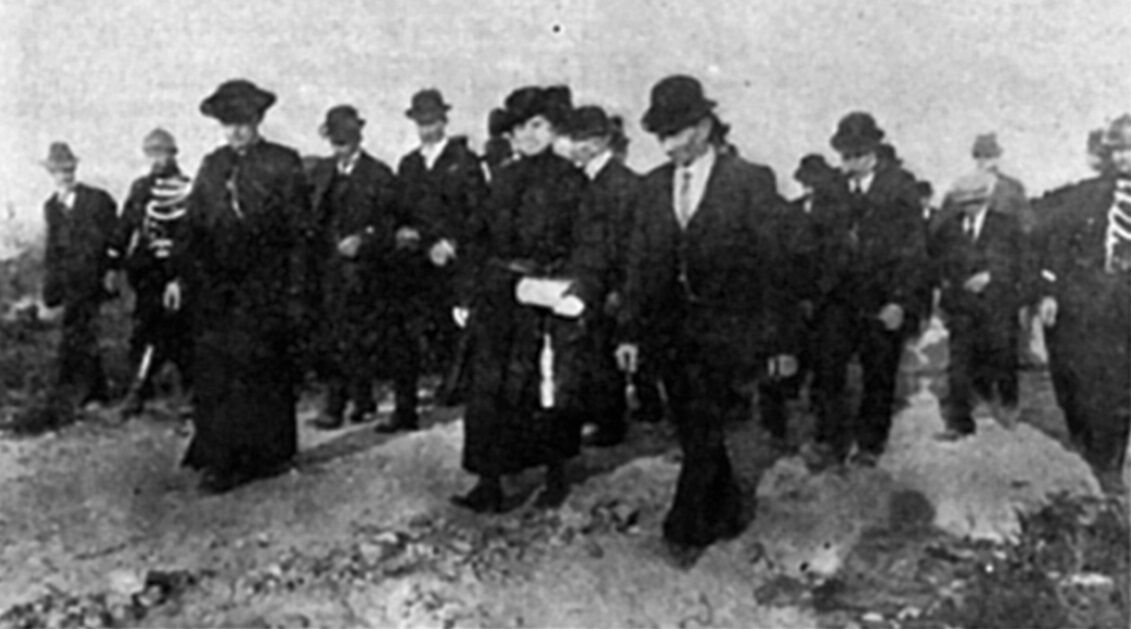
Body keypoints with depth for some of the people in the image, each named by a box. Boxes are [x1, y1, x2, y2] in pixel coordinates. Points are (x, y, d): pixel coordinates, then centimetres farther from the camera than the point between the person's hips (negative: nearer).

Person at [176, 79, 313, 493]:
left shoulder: (283, 164, 0)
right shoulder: (212, 166, 13)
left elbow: (299, 233, -2)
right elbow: (195, 227, 16)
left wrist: (295, 292, -6)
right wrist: (182, 277, 7)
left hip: (264, 288, -4)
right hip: (215, 287, 4)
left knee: (259, 370, -4)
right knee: (213, 372, 2)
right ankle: (219, 457, 9)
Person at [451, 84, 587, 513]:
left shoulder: (569, 180, -4)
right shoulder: (504, 179, 12)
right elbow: (487, 239, 14)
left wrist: (572, 296, -13)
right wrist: (475, 293, 8)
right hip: (499, 292, 5)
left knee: (547, 390, 3)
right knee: (488, 387, 1)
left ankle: (556, 477, 23)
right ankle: (490, 484, 6)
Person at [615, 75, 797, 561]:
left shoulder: (751, 182, -5)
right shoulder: (653, 185, 10)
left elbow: (776, 262, -4)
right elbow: (640, 263, 11)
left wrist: (781, 335, -5)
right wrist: (630, 331, 6)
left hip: (723, 330, -5)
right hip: (668, 330, 5)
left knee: (702, 428, -9)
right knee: (696, 431, 12)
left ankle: (685, 528, 4)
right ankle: (724, 514, 29)